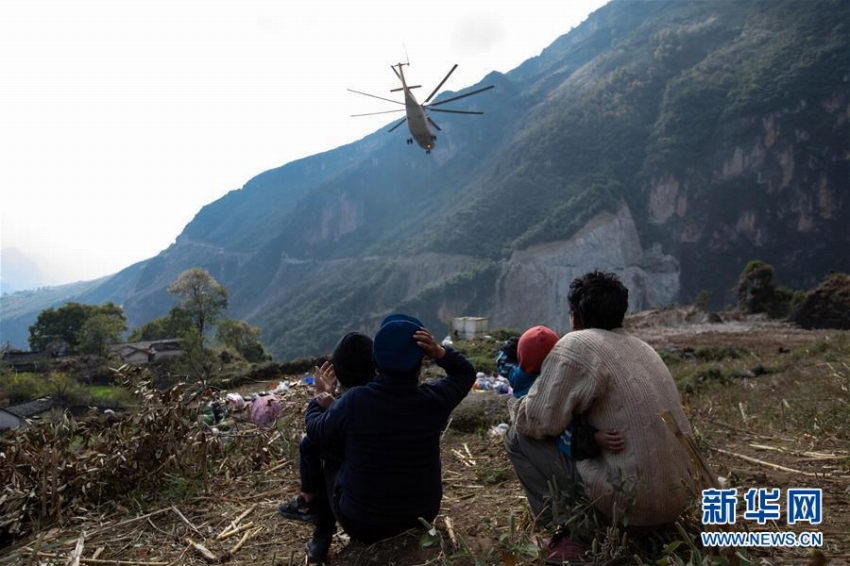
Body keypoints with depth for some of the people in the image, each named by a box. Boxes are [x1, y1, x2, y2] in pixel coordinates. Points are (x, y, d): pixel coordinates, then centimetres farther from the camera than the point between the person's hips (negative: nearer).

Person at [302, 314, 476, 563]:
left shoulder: (355, 400, -24)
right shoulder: (433, 399, -18)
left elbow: (316, 432, -5)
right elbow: (466, 373, 2)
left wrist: (319, 398, 13)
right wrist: (440, 352, -15)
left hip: (362, 523, -2)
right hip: (422, 515, 2)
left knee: (332, 459, 24)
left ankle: (322, 538, 34)